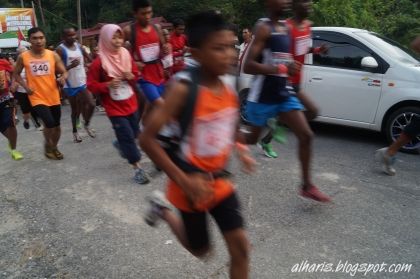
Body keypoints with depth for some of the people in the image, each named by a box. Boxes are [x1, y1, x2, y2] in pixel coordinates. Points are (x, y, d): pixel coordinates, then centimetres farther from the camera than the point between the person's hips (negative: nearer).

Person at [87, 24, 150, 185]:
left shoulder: (126, 55, 0)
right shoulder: (99, 62, -14)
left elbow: (136, 74, 12)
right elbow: (91, 85, -9)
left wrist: (131, 77, -11)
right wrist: (108, 85, -24)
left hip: (130, 103, 6)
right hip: (114, 107, -5)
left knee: (134, 133, 17)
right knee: (127, 136, -6)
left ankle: (121, 145, 50)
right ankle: (137, 168, 3)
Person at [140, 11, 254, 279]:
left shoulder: (228, 89, -4)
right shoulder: (183, 88, -25)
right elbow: (147, 138, -24)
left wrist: (242, 150, 2)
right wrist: (183, 181, -25)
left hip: (219, 180, 5)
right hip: (192, 182, -5)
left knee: (240, 245, 6)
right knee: (201, 250, 16)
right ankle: (163, 208, 37)